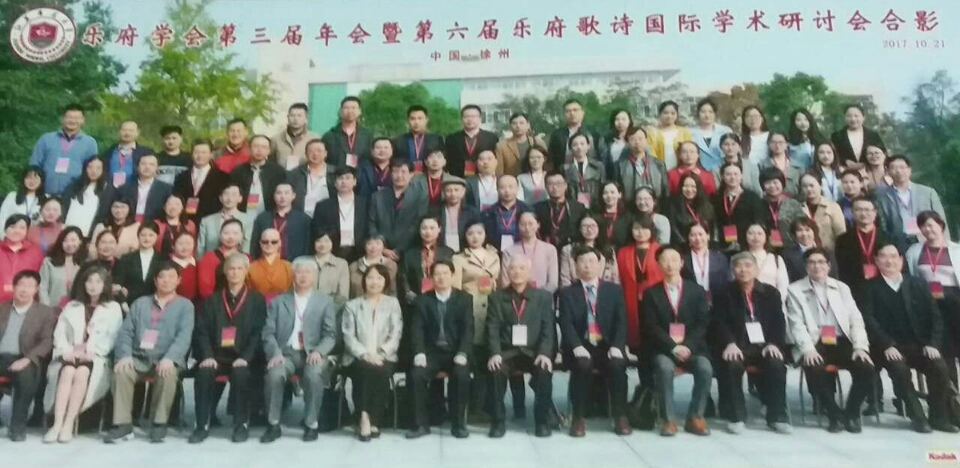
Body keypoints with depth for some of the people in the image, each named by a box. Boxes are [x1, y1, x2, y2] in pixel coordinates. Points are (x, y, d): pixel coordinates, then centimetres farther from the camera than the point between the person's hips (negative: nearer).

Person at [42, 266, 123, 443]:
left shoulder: (113, 308, 13)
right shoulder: (72, 306, 22)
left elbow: (113, 338, 1)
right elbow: (59, 332, 12)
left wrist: (90, 352, -12)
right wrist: (67, 350, -8)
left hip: (97, 357, -2)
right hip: (71, 355, 2)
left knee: (82, 373, -35)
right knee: (67, 371, -33)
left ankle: (69, 425, -35)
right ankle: (57, 424, -37)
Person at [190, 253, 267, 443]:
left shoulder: (257, 299, 9)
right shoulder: (212, 300, 16)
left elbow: (258, 333, -2)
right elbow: (202, 331, 5)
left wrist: (245, 357, -16)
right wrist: (207, 356, -13)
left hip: (243, 358, -2)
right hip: (217, 355, 2)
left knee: (240, 374, -33)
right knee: (203, 373, -28)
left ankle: (241, 424, -16)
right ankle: (202, 425, -16)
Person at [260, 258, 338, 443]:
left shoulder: (325, 302, 11)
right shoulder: (278, 301, 14)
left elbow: (330, 335, 4)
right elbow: (268, 332, 5)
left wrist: (318, 351, -16)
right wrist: (275, 353, -13)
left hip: (312, 354, -1)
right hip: (286, 353, 1)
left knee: (314, 375, -33)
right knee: (274, 374, -31)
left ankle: (311, 424, -14)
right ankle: (273, 425, -12)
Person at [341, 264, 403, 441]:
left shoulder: (393, 303, 13)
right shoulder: (352, 305, 12)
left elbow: (395, 335, 3)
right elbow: (348, 336, 1)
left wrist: (380, 354, -14)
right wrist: (365, 354, -16)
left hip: (384, 357, 0)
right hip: (358, 358, 0)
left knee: (381, 372, -32)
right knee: (365, 369, -33)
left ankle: (373, 420, -22)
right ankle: (364, 418, -25)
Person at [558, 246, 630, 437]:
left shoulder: (614, 290, 12)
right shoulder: (566, 293, 8)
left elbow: (621, 322, 2)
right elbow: (566, 324, -4)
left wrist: (616, 346, -15)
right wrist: (578, 347, -23)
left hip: (607, 345, 1)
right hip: (581, 346, -1)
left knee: (617, 365, -30)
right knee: (582, 365, -33)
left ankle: (620, 417, -15)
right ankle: (578, 418, -19)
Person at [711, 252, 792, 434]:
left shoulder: (771, 292, 12)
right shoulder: (725, 293, 6)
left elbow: (779, 321, 6)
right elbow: (718, 322, -3)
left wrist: (774, 343, -13)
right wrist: (730, 343, -21)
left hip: (765, 345, 2)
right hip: (737, 346, -1)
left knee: (776, 364, -29)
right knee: (732, 364, -32)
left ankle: (777, 416, -13)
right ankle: (737, 416, -18)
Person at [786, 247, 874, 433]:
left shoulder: (841, 288, 18)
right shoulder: (795, 290, 7)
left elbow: (855, 319, 9)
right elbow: (797, 324, -3)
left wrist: (860, 346, -8)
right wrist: (808, 349, -19)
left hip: (842, 342, 3)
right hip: (815, 344, -3)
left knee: (866, 368, -24)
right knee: (815, 370, -33)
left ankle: (852, 413, -1)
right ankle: (836, 414, -8)